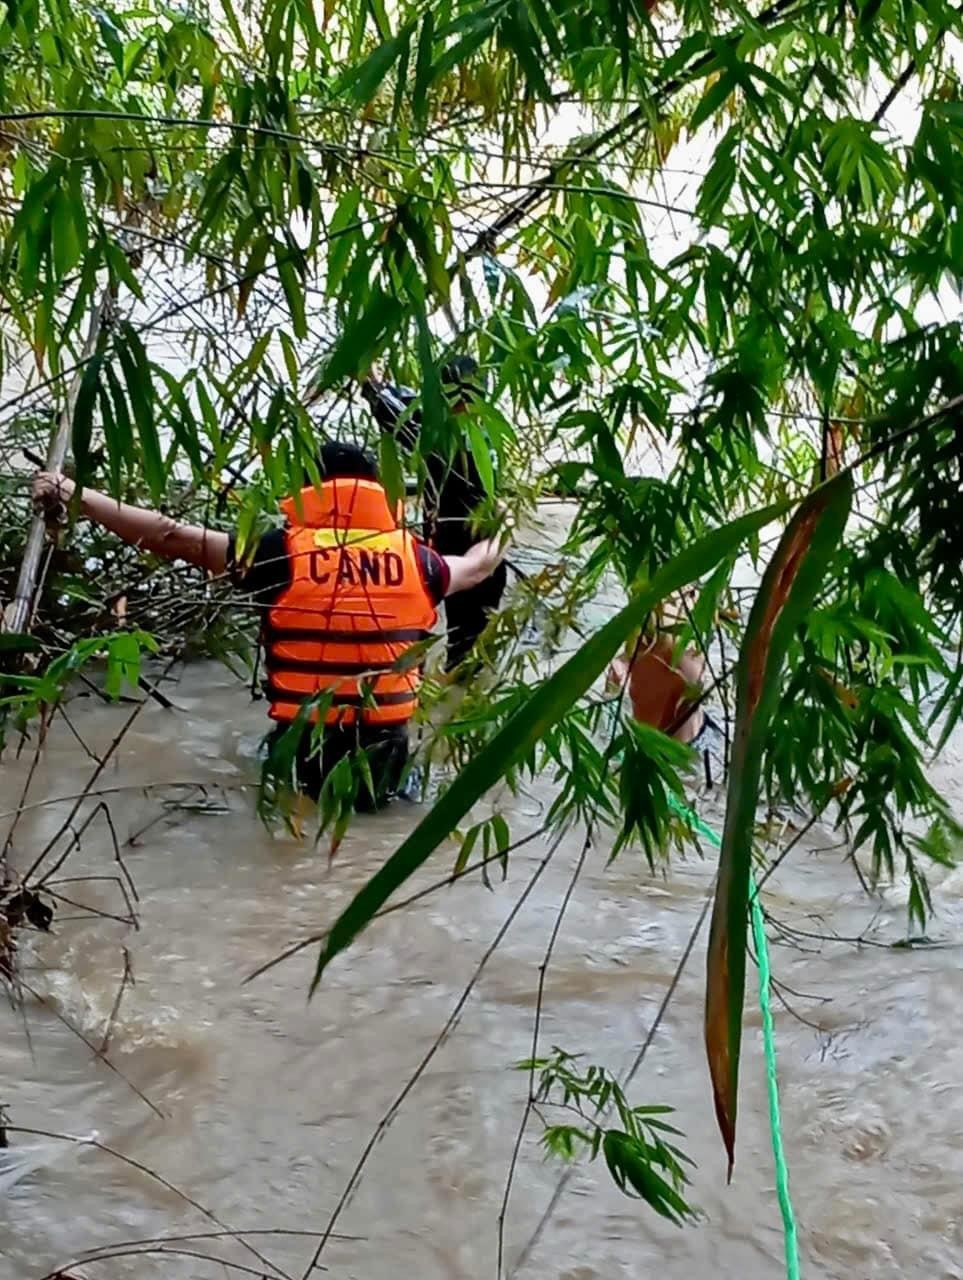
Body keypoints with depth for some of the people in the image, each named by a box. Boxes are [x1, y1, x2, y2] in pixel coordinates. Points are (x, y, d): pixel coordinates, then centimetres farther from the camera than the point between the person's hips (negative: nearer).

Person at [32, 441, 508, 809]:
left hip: (307, 756, -1)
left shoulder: (284, 553, -8)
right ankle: (378, 786, 13)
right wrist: (499, 538, 46)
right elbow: (476, 567, 22)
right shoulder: (413, 557, 0)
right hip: (386, 758, 2)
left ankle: (313, 789, 13)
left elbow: (172, 538, -7)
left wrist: (74, 495, 0)